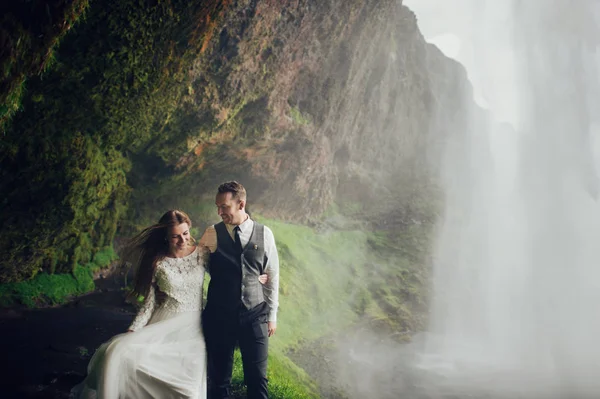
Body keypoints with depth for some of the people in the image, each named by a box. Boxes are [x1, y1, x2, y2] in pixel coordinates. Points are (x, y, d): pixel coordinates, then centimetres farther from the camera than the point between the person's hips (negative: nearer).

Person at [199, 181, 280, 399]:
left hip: (255, 316, 0)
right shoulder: (212, 234, -1)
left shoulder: (264, 234, 0)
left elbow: (272, 276, 5)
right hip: (219, 315, 0)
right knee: (220, 377, 9)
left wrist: (272, 315, 6)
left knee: (257, 378, 2)